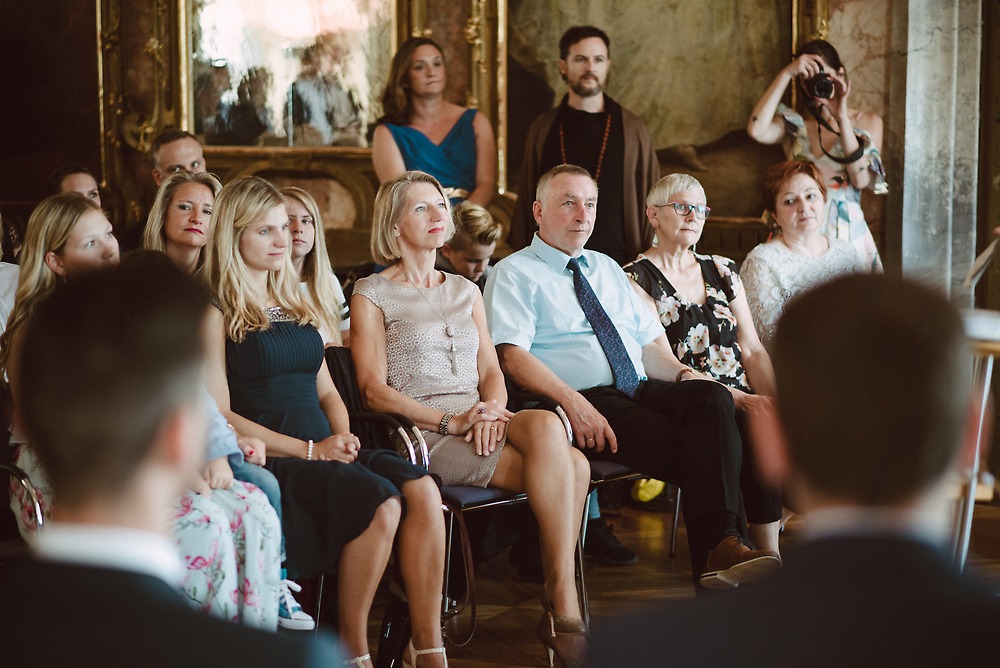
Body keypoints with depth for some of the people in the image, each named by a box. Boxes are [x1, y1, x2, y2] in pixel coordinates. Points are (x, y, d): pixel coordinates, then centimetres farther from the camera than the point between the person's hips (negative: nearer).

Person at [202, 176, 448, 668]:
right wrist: (309, 450, -13)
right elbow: (219, 415, -9)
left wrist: (343, 436, 1)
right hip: (268, 460, -6)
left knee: (422, 490, -22)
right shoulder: (216, 313, 0)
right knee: (381, 502, -30)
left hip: (323, 450, 6)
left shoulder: (294, 304, 22)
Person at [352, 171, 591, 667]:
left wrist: (492, 410, -7)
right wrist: (450, 421, -15)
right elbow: (374, 389, -3)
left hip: (480, 423, 5)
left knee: (545, 425, -31)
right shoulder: (372, 295, 7)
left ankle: (557, 606, -25)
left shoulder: (465, 291, 24)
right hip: (422, 434, -5)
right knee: (568, 466, -28)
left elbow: (491, 370, 17)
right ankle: (564, 606, -21)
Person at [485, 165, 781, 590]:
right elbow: (513, 356, -10)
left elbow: (648, 342, 26)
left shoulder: (608, 269, 27)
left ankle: (720, 544, -38)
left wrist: (681, 373, 3)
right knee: (683, 444, -30)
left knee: (711, 398, -27)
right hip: (585, 402, -6)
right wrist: (572, 401, -24)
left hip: (642, 389, 6)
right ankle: (713, 552, -25)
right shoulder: (514, 275, 5)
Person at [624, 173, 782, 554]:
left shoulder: (721, 270, 20)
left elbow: (752, 349, 15)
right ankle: (768, 555, -23)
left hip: (744, 399, 5)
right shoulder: (637, 279, 2)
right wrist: (739, 399, -17)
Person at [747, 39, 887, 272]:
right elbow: (756, 130, -16)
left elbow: (861, 179, -7)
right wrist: (786, 73, -12)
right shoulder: (794, 124, 7)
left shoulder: (867, 122, 8)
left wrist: (842, 118, -13)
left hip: (848, 235, 0)